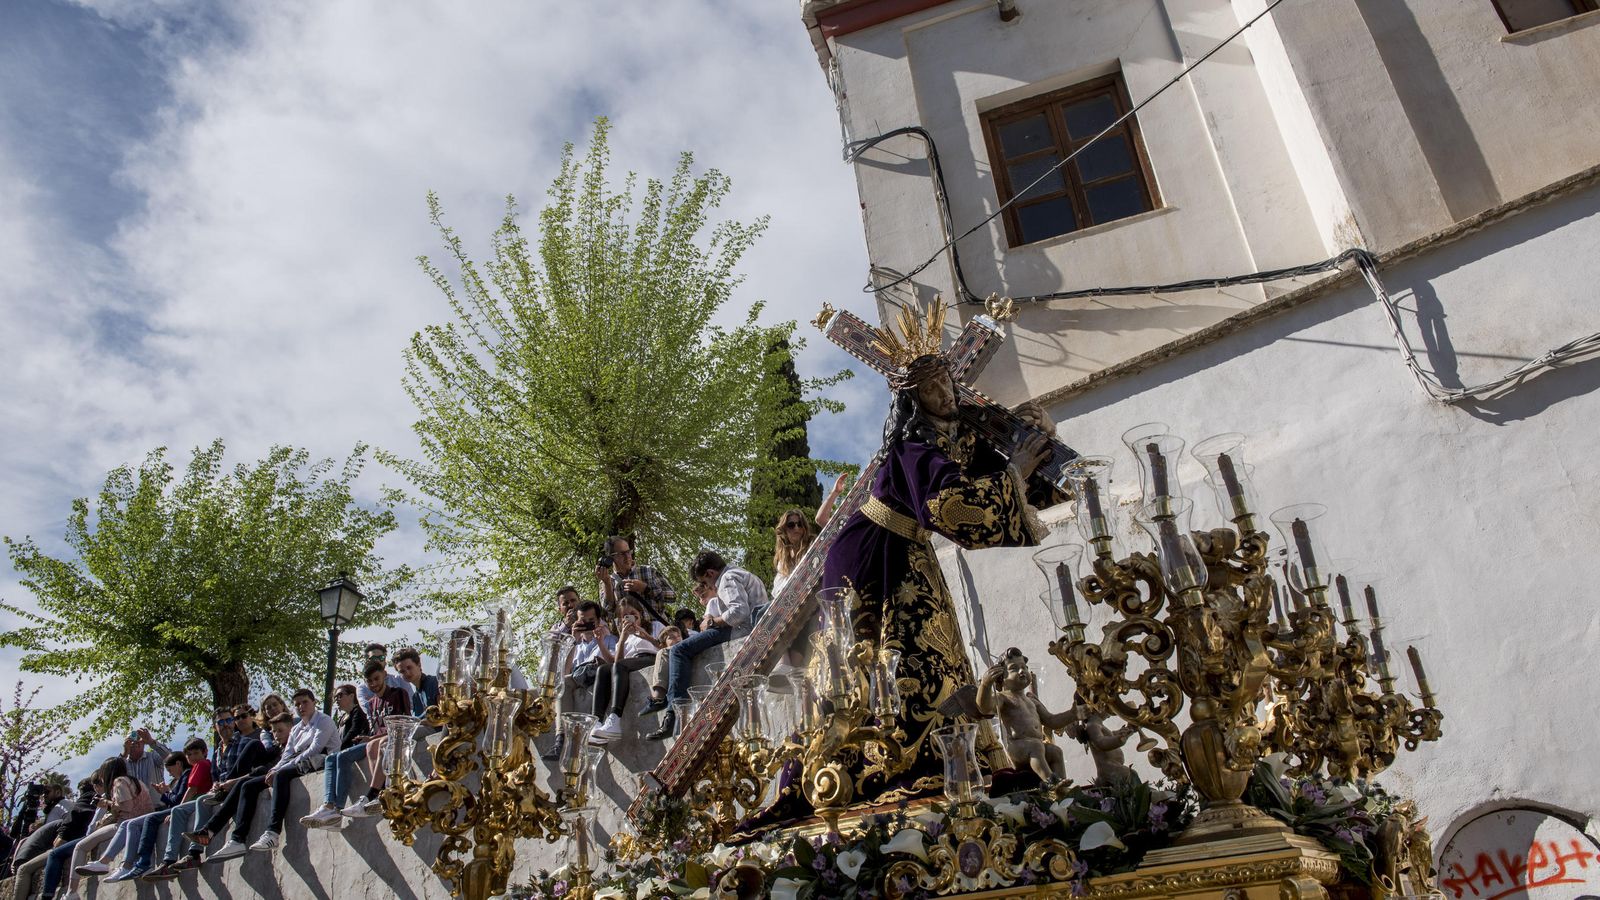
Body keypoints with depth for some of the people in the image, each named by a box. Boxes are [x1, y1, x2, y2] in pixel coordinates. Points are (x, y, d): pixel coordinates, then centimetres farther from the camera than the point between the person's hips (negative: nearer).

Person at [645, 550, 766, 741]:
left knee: (679, 650, -12)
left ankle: (676, 712, -24)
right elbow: (714, 606, 33)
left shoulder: (728, 579, -6)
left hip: (739, 630, -11)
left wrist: (713, 622, -8)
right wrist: (709, 618, 13)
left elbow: (739, 611, -21)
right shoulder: (734, 575, 28)